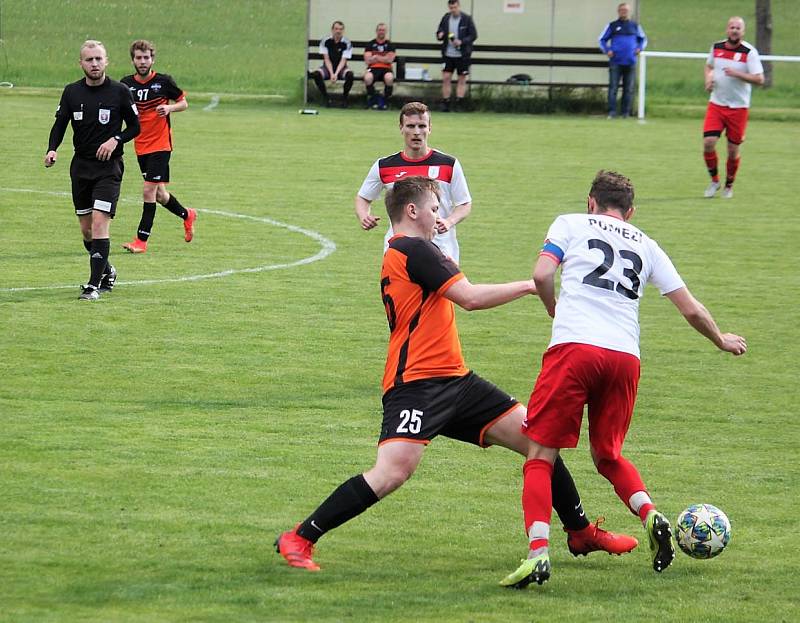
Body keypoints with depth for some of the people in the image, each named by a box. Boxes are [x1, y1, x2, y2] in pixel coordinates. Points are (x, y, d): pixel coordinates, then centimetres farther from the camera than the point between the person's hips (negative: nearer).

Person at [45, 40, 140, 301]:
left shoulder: (119, 91, -4)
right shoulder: (72, 92, 3)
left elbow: (135, 126, 4)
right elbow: (60, 124, 5)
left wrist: (116, 140, -14)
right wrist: (52, 149, -14)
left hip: (109, 166, -4)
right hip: (81, 165, 4)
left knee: (99, 223, -15)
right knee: (86, 228, 9)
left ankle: (94, 284, -15)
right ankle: (107, 271, 32)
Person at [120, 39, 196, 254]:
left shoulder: (164, 81, -6)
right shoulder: (126, 84, 2)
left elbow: (184, 103, 5)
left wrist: (169, 108, -16)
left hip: (160, 144, -5)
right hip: (141, 146, 5)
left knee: (149, 191, -11)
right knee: (159, 194, 13)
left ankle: (141, 240, -7)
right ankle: (187, 215, 40)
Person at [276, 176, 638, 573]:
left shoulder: (398, 254, 22)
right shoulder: (413, 249, -10)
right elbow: (470, 298, -16)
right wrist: (529, 286, -4)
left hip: (454, 380, 10)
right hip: (415, 386, -10)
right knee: (393, 471, -24)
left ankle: (581, 533, 19)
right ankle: (299, 539, -12)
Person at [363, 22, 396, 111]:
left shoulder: (389, 45, 12)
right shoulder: (370, 44, 12)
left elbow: (390, 59, -2)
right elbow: (368, 60, 1)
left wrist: (376, 57, -1)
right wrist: (383, 58, 1)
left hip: (386, 69, 0)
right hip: (373, 68, 0)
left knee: (389, 78, -38)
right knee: (367, 77, -36)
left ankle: (384, 101, -17)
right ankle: (373, 100, -14)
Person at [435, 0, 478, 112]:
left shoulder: (467, 19, -4)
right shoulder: (446, 18, 6)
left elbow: (473, 35, -5)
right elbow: (439, 32, 14)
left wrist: (462, 42, -19)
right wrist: (440, 35, -10)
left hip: (462, 55, -3)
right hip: (448, 54, 3)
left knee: (462, 79, 2)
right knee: (446, 78, -2)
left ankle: (459, 104, 7)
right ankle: (445, 104, 4)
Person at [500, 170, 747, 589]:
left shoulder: (571, 224, 16)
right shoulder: (645, 246, 24)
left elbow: (541, 276, 0)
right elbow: (691, 309, 22)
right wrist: (722, 341, 41)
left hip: (573, 347, -4)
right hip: (625, 358, 4)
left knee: (541, 456, 0)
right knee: (607, 455, 23)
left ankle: (538, 551, -19)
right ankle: (650, 515, -4)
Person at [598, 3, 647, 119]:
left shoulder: (635, 26, 13)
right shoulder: (613, 26, 8)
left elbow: (643, 39, 23)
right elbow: (602, 40, 12)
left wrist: (640, 48, 3)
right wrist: (607, 50, -5)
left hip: (630, 62, 2)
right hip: (615, 62, -2)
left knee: (629, 89, 3)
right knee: (613, 87, -8)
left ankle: (626, 112, 9)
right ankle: (612, 112, -8)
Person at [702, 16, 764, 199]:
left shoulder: (749, 52, -10)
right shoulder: (716, 47, 4)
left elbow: (759, 79, -15)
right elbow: (709, 66, 24)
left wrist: (737, 74, -26)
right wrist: (708, 78, 2)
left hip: (738, 107, -3)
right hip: (716, 104, 3)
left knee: (733, 150, 3)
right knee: (708, 143, -10)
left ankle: (729, 185, 24)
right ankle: (714, 180, 10)